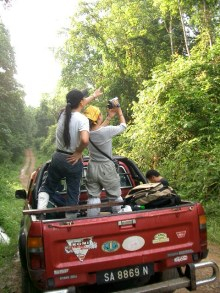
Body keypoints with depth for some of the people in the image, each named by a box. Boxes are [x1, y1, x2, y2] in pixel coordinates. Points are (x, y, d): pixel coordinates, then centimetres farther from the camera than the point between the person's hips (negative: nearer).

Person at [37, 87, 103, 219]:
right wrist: (78, 152, -15)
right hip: (73, 161, -4)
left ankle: (39, 213, 4)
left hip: (58, 158, 5)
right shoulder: (82, 119, -18)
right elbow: (85, 140, -35)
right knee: (73, 195, 11)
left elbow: (78, 105, 22)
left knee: (47, 187, 21)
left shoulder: (64, 113, 1)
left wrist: (94, 96, 35)